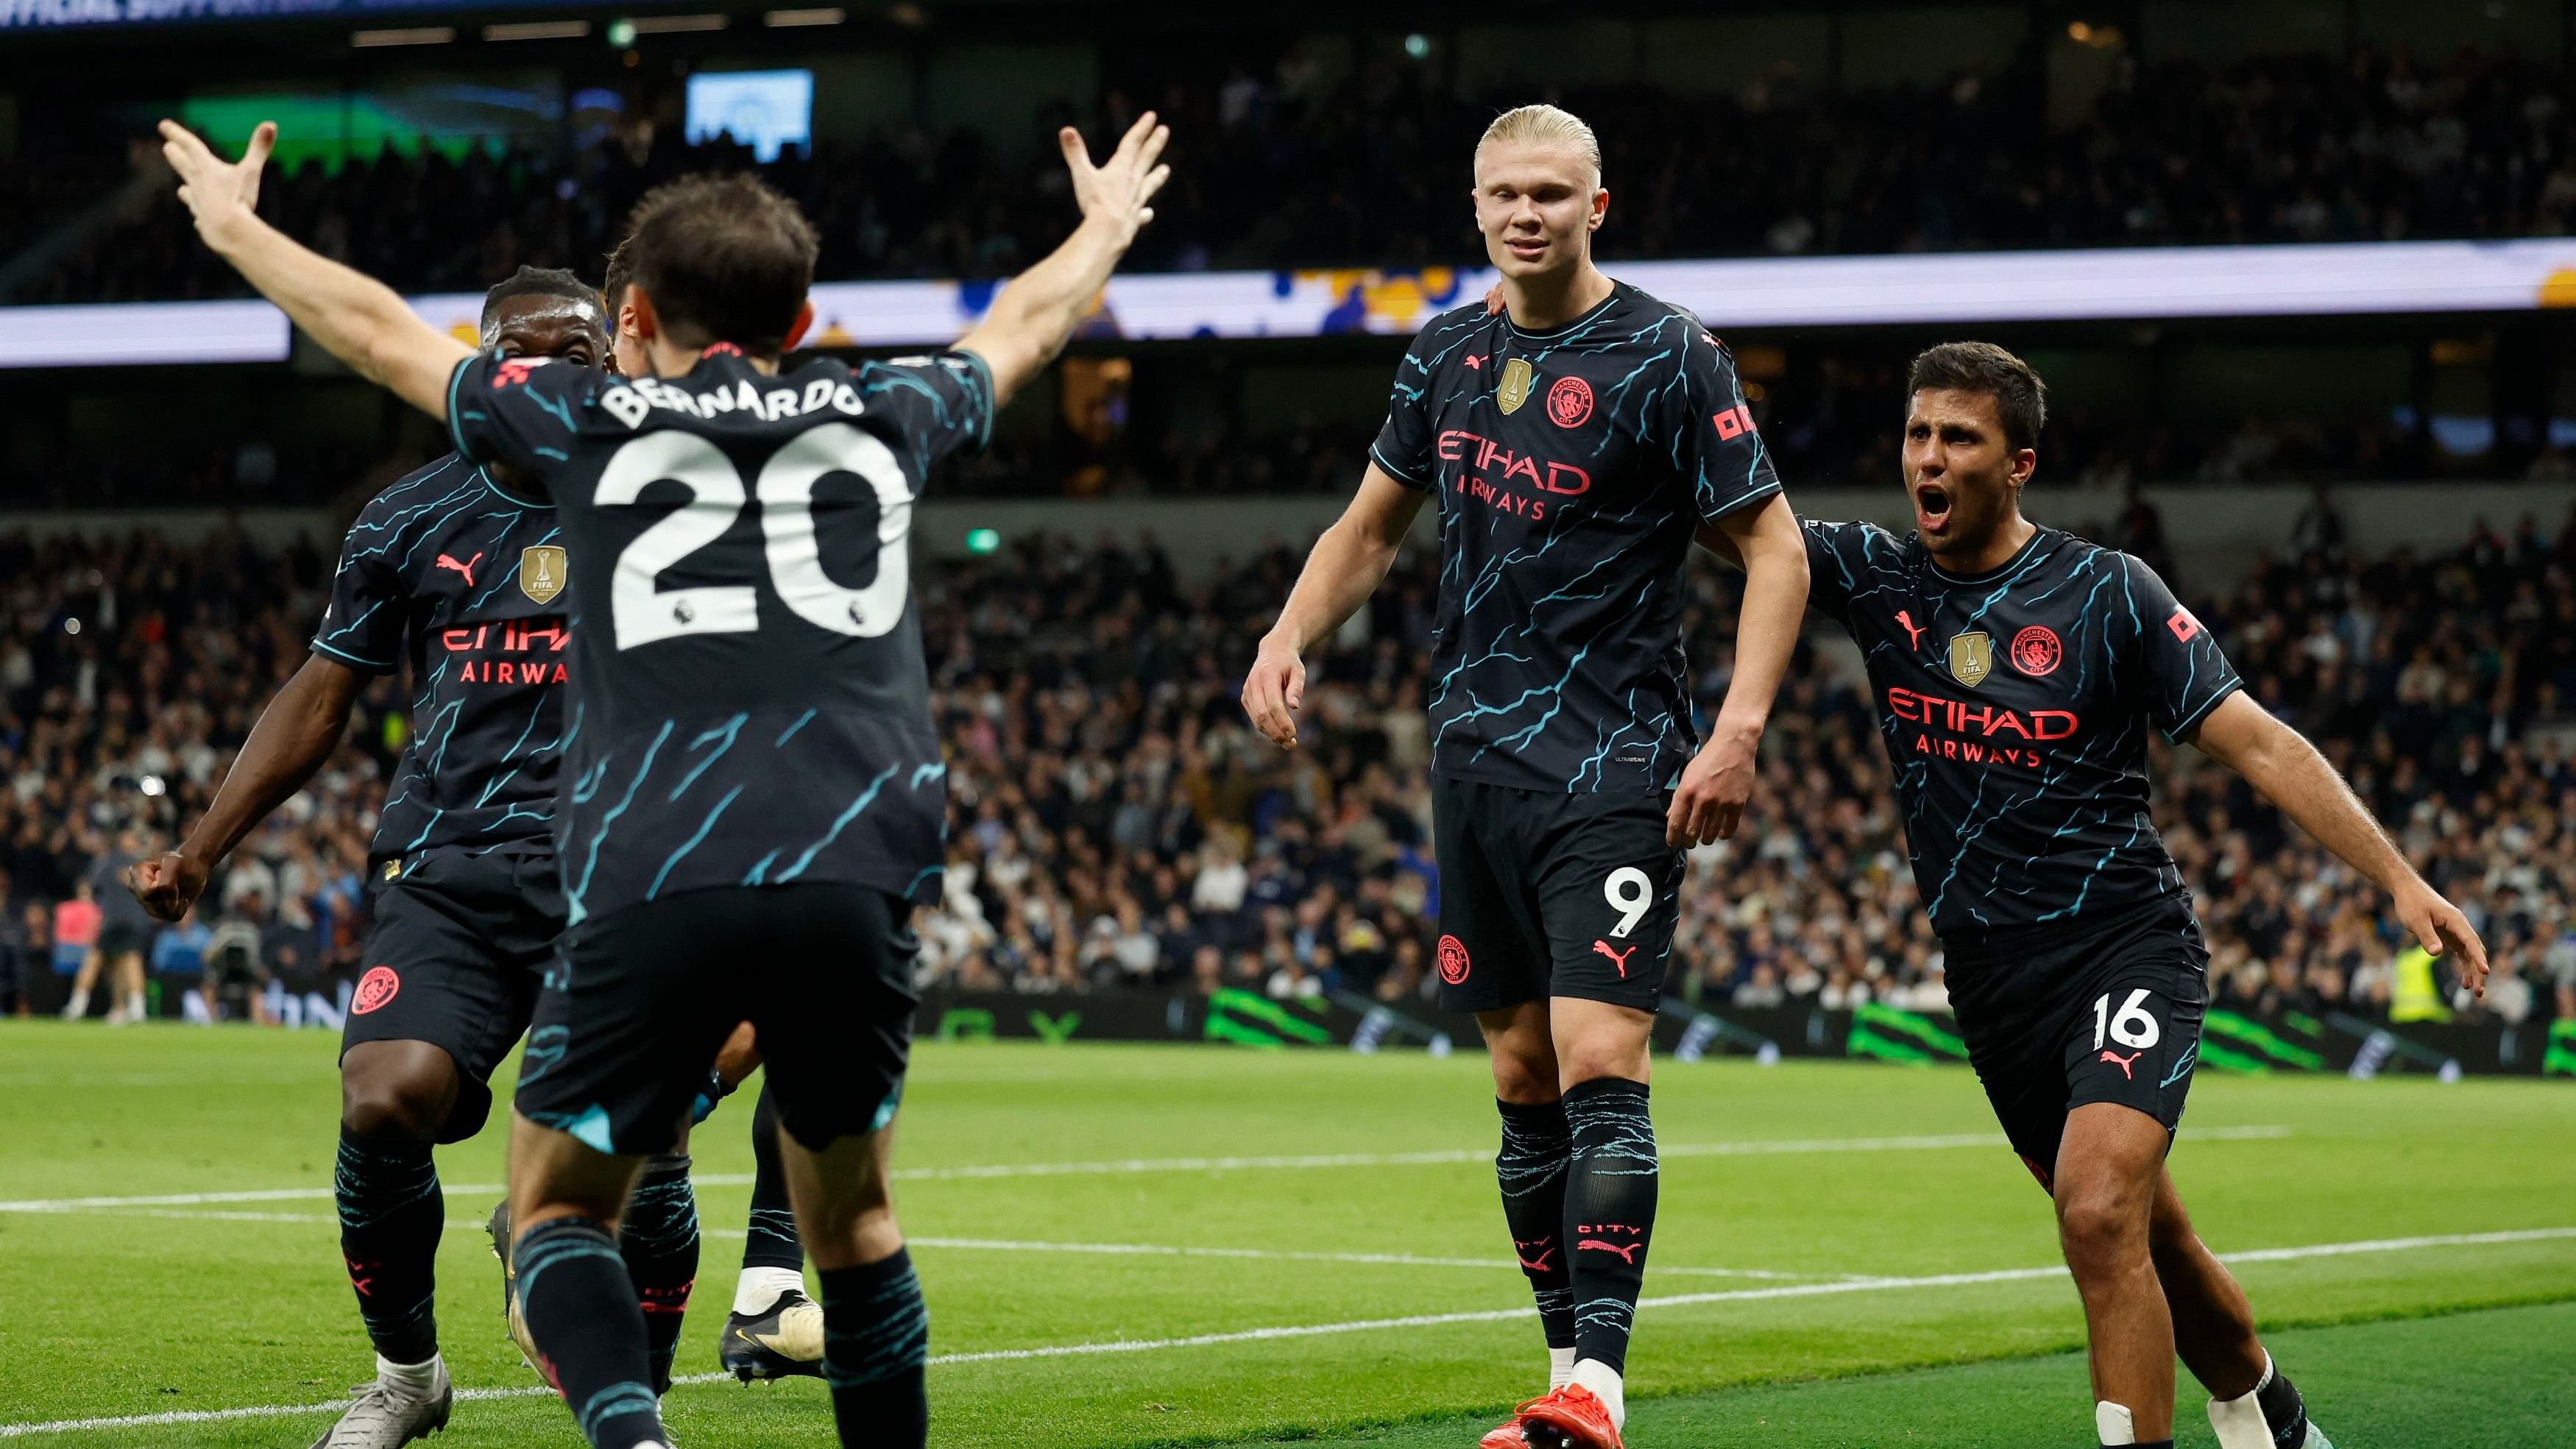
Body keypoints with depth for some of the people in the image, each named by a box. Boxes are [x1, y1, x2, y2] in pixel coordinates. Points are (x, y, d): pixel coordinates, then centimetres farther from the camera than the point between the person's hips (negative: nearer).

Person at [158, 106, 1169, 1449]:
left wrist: (233, 225, 46)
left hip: (647, 887, -2)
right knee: (850, 1218, 20)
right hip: (852, 882, 2)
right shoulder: (884, 417, 18)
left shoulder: (588, 422, 14)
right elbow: (1026, 322, 40)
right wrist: (1106, 228, 61)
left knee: (557, 1211, 11)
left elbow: (377, 329, 28)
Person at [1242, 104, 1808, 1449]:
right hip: (1476, 756, 6)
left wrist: (1738, 731, -17)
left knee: (1600, 1063, -15)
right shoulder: (1448, 354, 10)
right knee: (1522, 1078, 8)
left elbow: (1775, 544, -7)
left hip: (1613, 764, -6)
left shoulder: (1667, 357, -7)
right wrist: (1287, 641, 7)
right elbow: (1372, 524, 23)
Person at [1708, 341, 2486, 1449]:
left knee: (2100, 1211, -25)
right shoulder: (1877, 577, 3)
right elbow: (1728, 518, -5)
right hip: (1992, 977, 5)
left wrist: (2398, 878, -16)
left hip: (2126, 945, -5)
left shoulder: (2107, 593, -8)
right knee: (2142, 1239, 16)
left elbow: (2258, 745, -8)